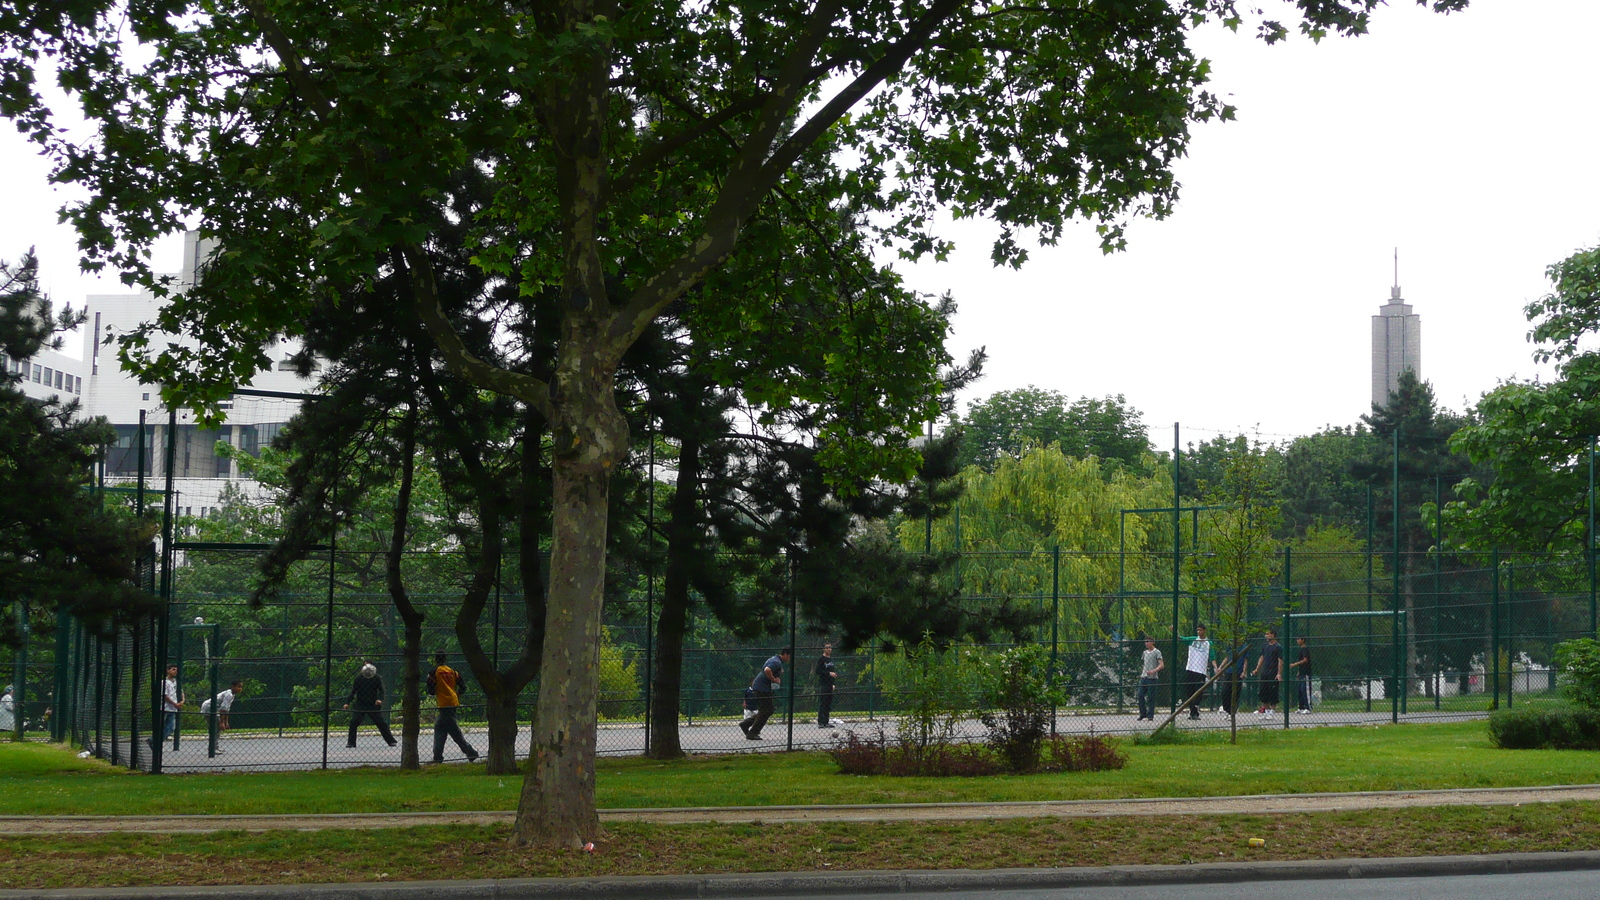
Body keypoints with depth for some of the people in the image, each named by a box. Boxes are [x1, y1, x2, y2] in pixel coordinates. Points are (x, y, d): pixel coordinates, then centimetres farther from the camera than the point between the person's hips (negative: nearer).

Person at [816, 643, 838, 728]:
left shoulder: (831, 659, 18)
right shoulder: (821, 659, -6)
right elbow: (818, 671, -14)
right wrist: (829, 673, -20)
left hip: (830, 685, 8)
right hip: (823, 685, -8)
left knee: (828, 704, 8)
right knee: (822, 704, -9)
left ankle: (826, 722, 12)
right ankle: (820, 722, -10)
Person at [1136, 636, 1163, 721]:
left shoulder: (1157, 652, -3)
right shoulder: (1145, 652, 17)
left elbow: (1162, 665, -11)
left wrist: (1154, 671, -25)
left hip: (1152, 678, -6)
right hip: (1143, 677, 6)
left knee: (1151, 697, -4)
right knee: (1140, 695, 1)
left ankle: (1150, 715, 3)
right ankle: (1143, 713, 13)